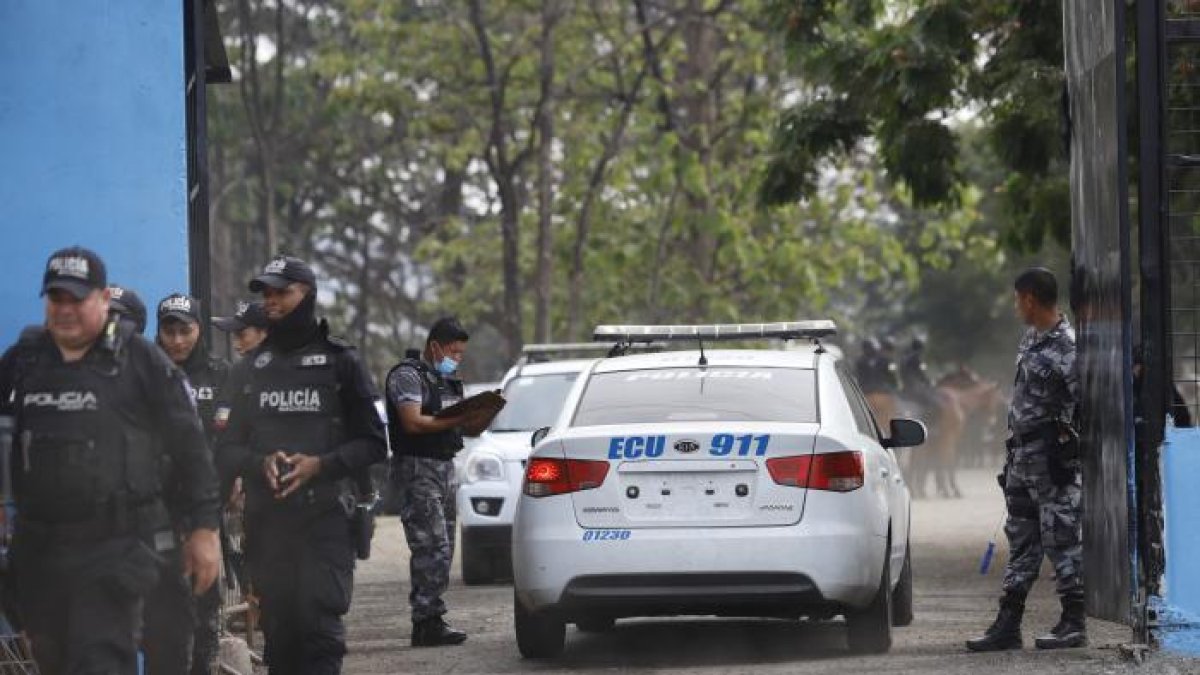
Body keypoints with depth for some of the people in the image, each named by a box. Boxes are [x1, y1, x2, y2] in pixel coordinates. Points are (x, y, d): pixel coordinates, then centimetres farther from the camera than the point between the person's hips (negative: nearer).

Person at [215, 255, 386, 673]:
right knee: (279, 634, 4)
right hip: (266, 524, 4)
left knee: (319, 628, -14)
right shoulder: (249, 368, 18)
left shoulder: (339, 361, 7)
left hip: (325, 518, -4)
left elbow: (372, 443, 4)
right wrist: (261, 464, -9)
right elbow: (228, 450, 13)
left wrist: (320, 465, -13)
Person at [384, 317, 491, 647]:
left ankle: (428, 621, 11)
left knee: (443, 549, 8)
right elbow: (413, 422, -19)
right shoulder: (408, 375, -7)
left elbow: (467, 427, 21)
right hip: (418, 468, -9)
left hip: (446, 468, 9)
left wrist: (480, 417, -1)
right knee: (433, 547, -14)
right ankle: (427, 622, -14)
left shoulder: (448, 380, 21)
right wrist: (457, 421, -21)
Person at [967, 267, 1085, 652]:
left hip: (1053, 459, -10)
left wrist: (1065, 450, -16)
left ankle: (1074, 624, 1)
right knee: (1021, 541, 11)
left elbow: (1084, 407, -16)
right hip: (1023, 457, 10)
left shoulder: (1067, 348, -15)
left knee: (1062, 539, -5)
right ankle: (1008, 624, 15)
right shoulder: (1031, 340, 14)